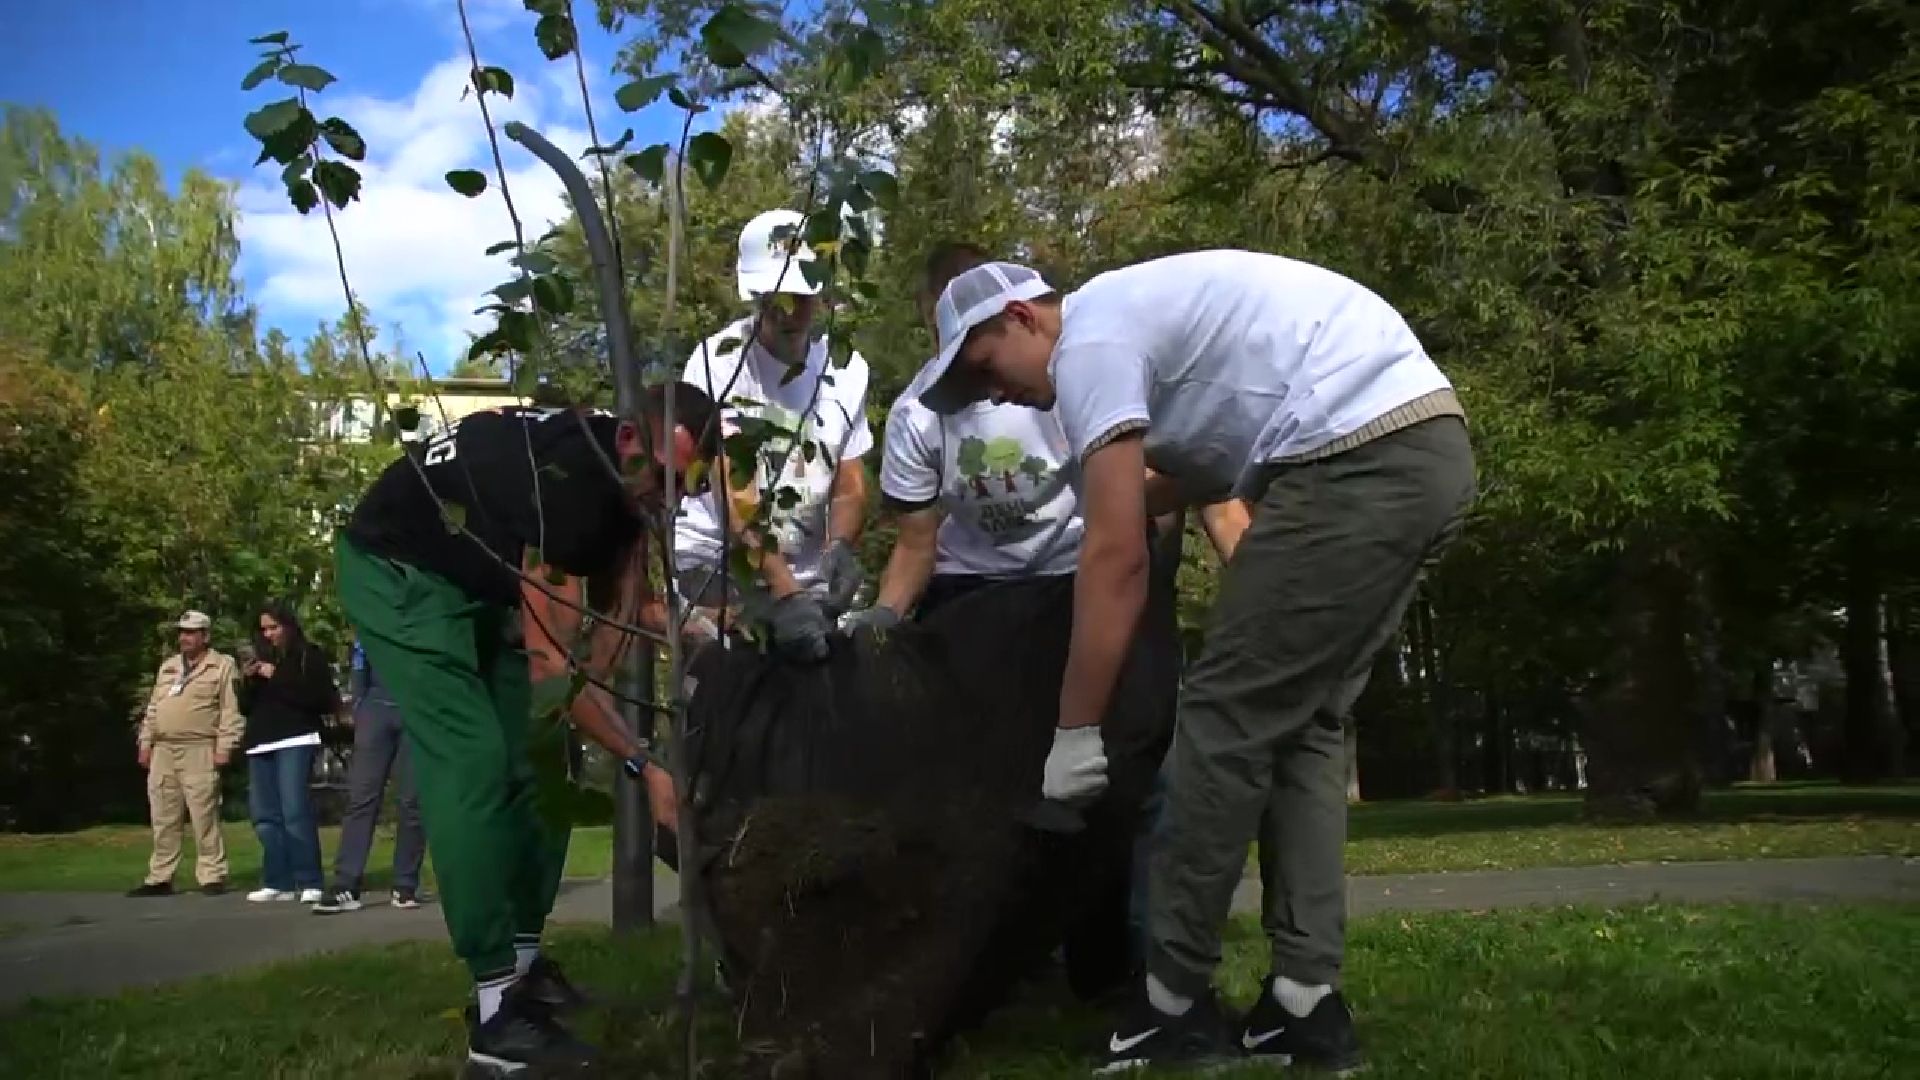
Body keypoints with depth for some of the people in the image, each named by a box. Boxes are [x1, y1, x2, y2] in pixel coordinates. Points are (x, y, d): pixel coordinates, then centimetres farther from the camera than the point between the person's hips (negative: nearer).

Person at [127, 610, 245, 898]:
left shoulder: (223, 665, -1)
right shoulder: (167, 666, 20)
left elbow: (231, 711, -8)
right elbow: (153, 708, 22)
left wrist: (224, 746, -14)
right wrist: (145, 742, 14)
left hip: (199, 751, -6)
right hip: (162, 751, 7)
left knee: (204, 817, -7)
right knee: (163, 819, 9)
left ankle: (212, 877, -1)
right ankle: (159, 878, 16)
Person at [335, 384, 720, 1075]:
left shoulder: (623, 478, -9)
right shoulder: (566, 481, -36)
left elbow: (622, 603, 2)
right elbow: (550, 666, -35)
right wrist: (641, 766, -32)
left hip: (484, 579, 10)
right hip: (399, 571, -9)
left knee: (538, 760, 6)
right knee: (473, 766, -20)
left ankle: (525, 963, 15)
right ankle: (498, 1012, -16)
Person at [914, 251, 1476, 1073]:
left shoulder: (1089, 338, -4)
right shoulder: (1135, 311, 26)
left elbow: (1118, 556, -12)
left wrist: (1074, 733, -9)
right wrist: (1114, 496, 40)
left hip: (1359, 457, -10)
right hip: (1429, 446, 10)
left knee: (1225, 719, -3)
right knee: (1300, 724, 13)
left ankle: (1174, 1006, 6)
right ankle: (1306, 1002, 11)